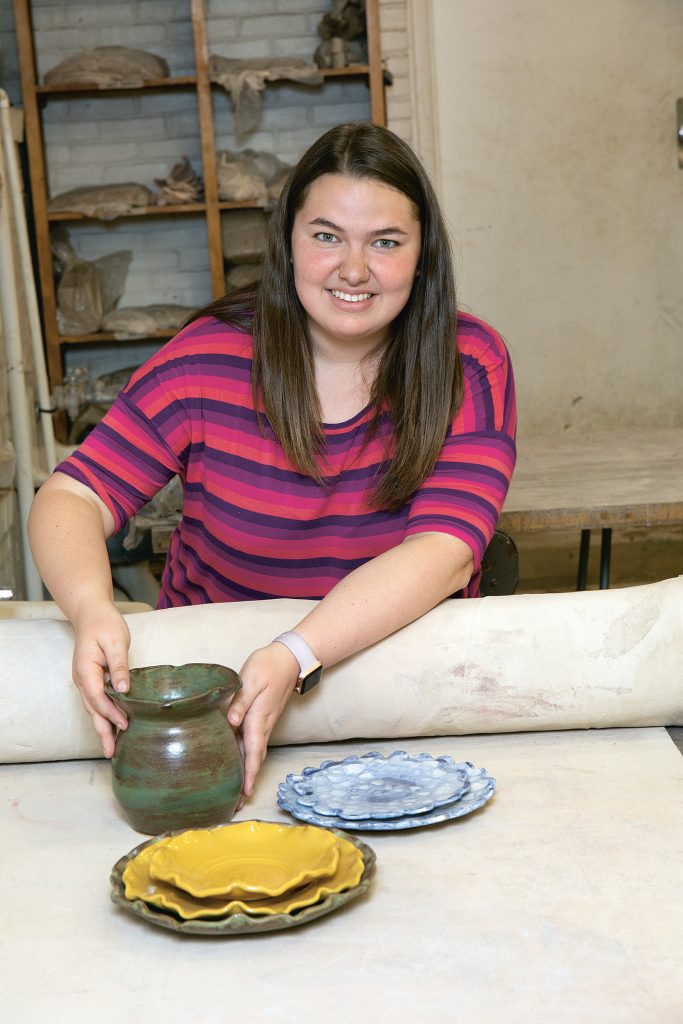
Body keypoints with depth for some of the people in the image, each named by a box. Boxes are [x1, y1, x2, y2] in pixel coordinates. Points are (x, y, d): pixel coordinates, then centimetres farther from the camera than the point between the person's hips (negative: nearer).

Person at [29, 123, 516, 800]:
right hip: (212, 669, 1)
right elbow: (73, 497, -8)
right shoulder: (210, 358, -9)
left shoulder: (469, 366, -9)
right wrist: (93, 610, -31)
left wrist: (294, 656, -36)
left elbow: (445, 551, -21)